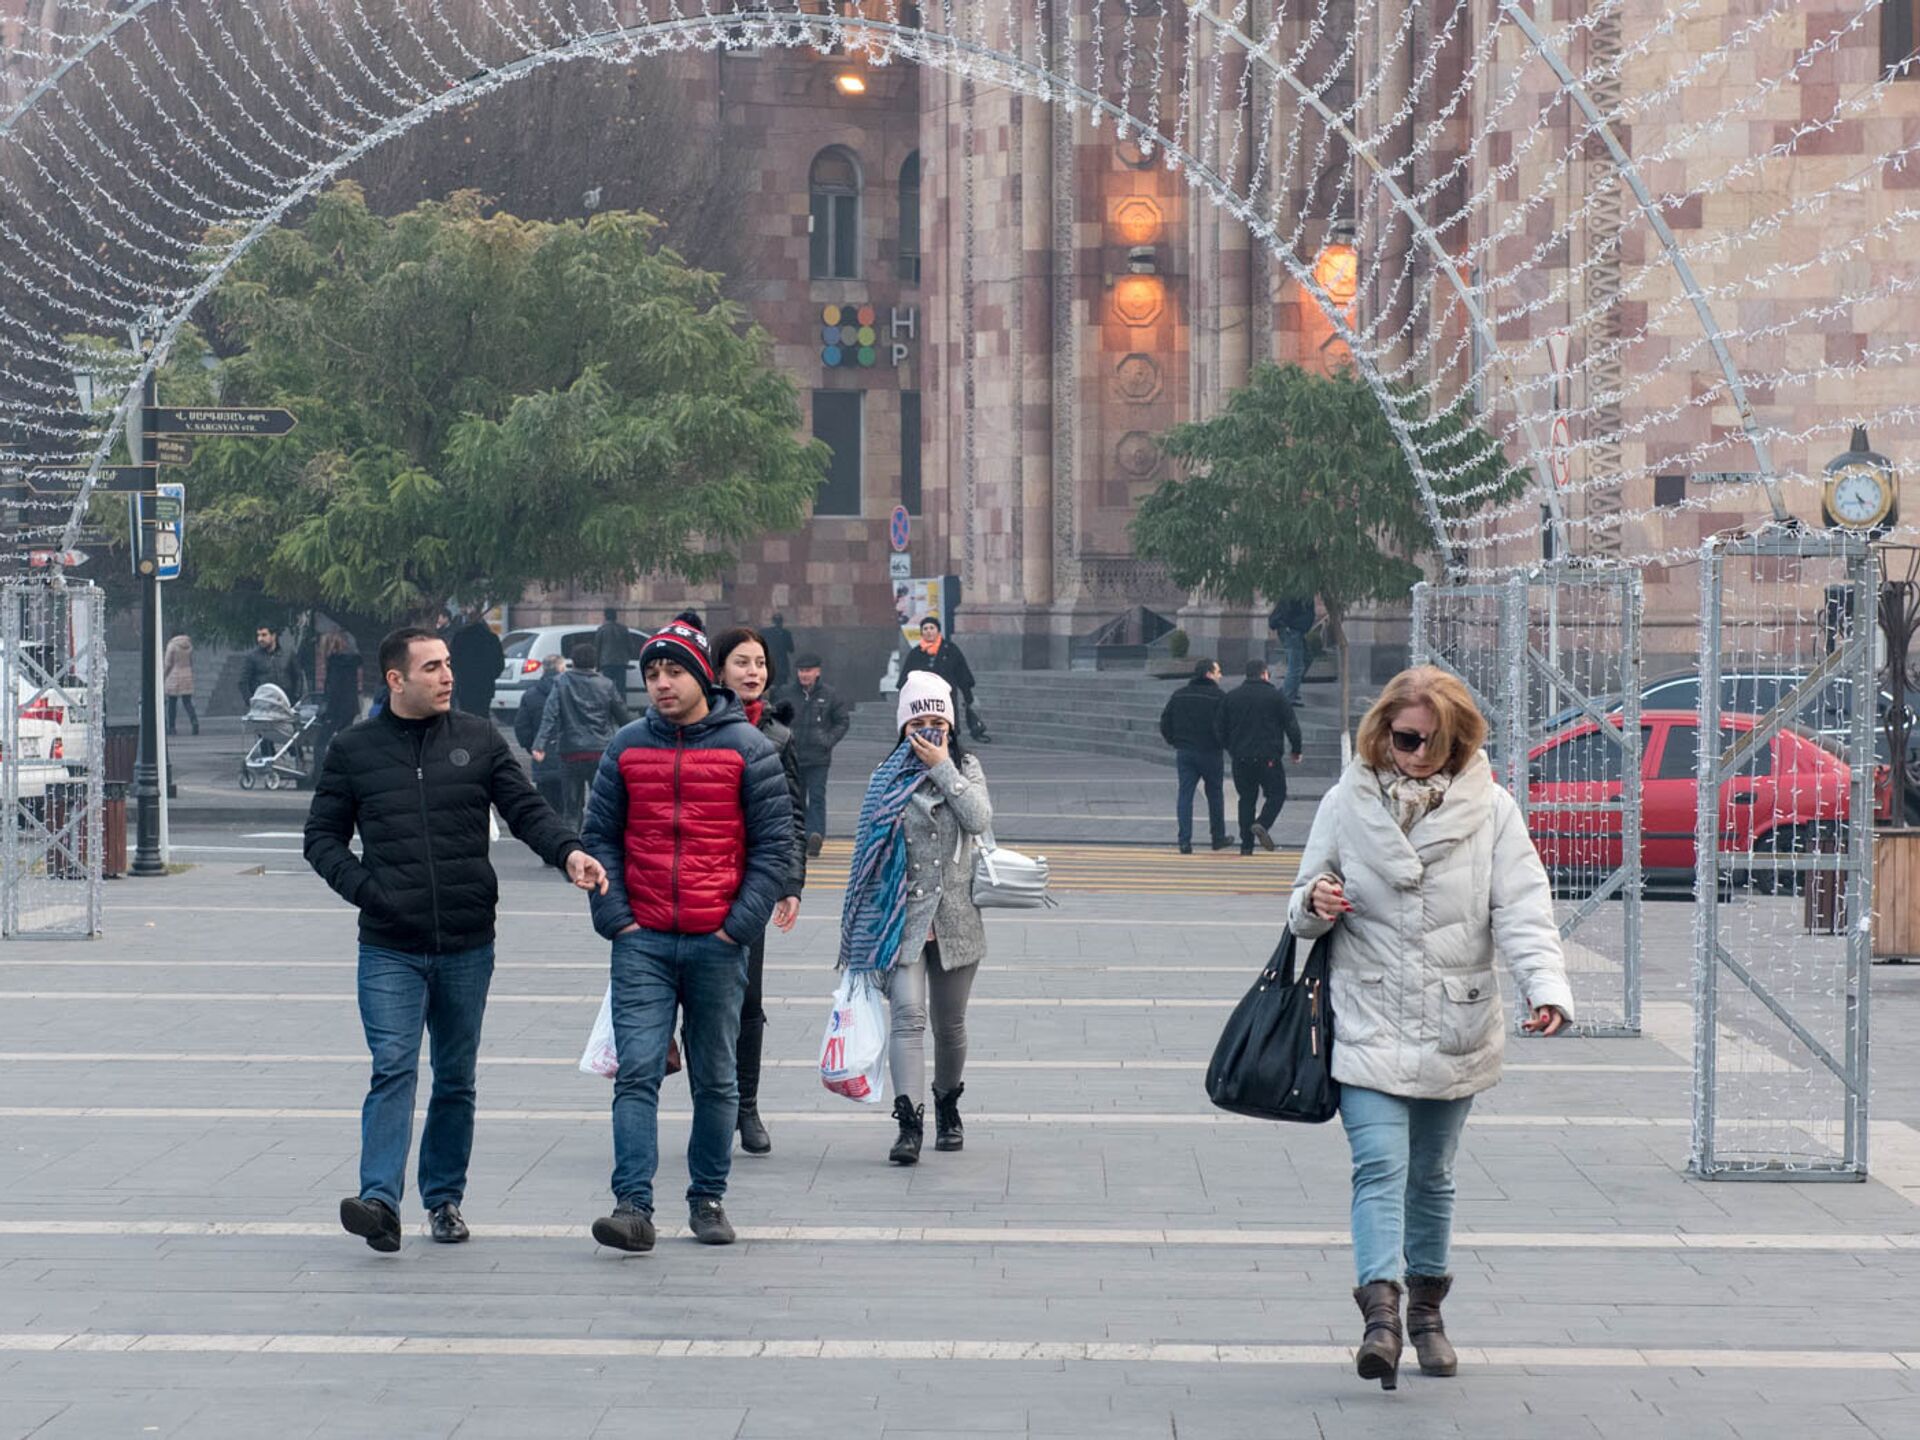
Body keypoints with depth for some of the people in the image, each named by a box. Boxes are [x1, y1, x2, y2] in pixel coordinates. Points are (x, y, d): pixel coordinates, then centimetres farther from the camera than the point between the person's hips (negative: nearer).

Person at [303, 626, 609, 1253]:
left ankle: (444, 1199, 21)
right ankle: (380, 1201, -21)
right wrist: (362, 886, -9)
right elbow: (322, 835, 9)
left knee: (456, 1079, 10)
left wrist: (569, 852, -17)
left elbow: (525, 808, 3)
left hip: (467, 944, 2)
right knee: (393, 1070, -15)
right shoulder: (354, 749, 5)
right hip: (389, 948, -2)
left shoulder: (478, 741, 7)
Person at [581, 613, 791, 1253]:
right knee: (637, 1073, -9)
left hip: (717, 943, -1)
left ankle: (708, 1198, 19)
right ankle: (633, 1206, -14)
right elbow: (600, 836, 10)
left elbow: (774, 842, 0)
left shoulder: (746, 748, 0)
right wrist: (613, 915, -2)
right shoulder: (626, 747, 7)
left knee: (715, 1079, 8)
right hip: (642, 942, 1)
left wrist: (740, 924, -8)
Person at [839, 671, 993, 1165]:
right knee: (908, 1015, -17)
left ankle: (947, 1105, 35)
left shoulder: (966, 769, 7)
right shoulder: (888, 777, 4)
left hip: (955, 916, 2)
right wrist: (859, 929, 5)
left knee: (949, 1023, 13)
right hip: (901, 917, -2)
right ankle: (909, 1123, -22)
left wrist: (942, 768, -13)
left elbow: (980, 820, -12)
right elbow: (869, 848, 6)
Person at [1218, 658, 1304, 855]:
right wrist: (1296, 751, 12)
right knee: (1277, 794, 8)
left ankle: (1246, 844, 5)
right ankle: (1262, 824, -18)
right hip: (1268, 757, -4)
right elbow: (1291, 726, -1)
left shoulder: (1231, 698, 9)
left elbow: (1221, 729, 12)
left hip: (1240, 758, 4)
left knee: (1247, 798, 11)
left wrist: (1230, 750, 26)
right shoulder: (1275, 697, -1)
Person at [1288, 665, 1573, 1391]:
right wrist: (1315, 906, -18)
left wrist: (1547, 988, -25)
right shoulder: (1346, 806, 1)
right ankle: (1381, 1310, -24)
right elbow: (1305, 912, 8)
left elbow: (1522, 909, -9)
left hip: (1456, 1029, 1)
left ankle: (1426, 1308, 30)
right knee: (1380, 1168, -16)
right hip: (1370, 1025, -1)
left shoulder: (1490, 810, -1)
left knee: (1432, 1175, 14)